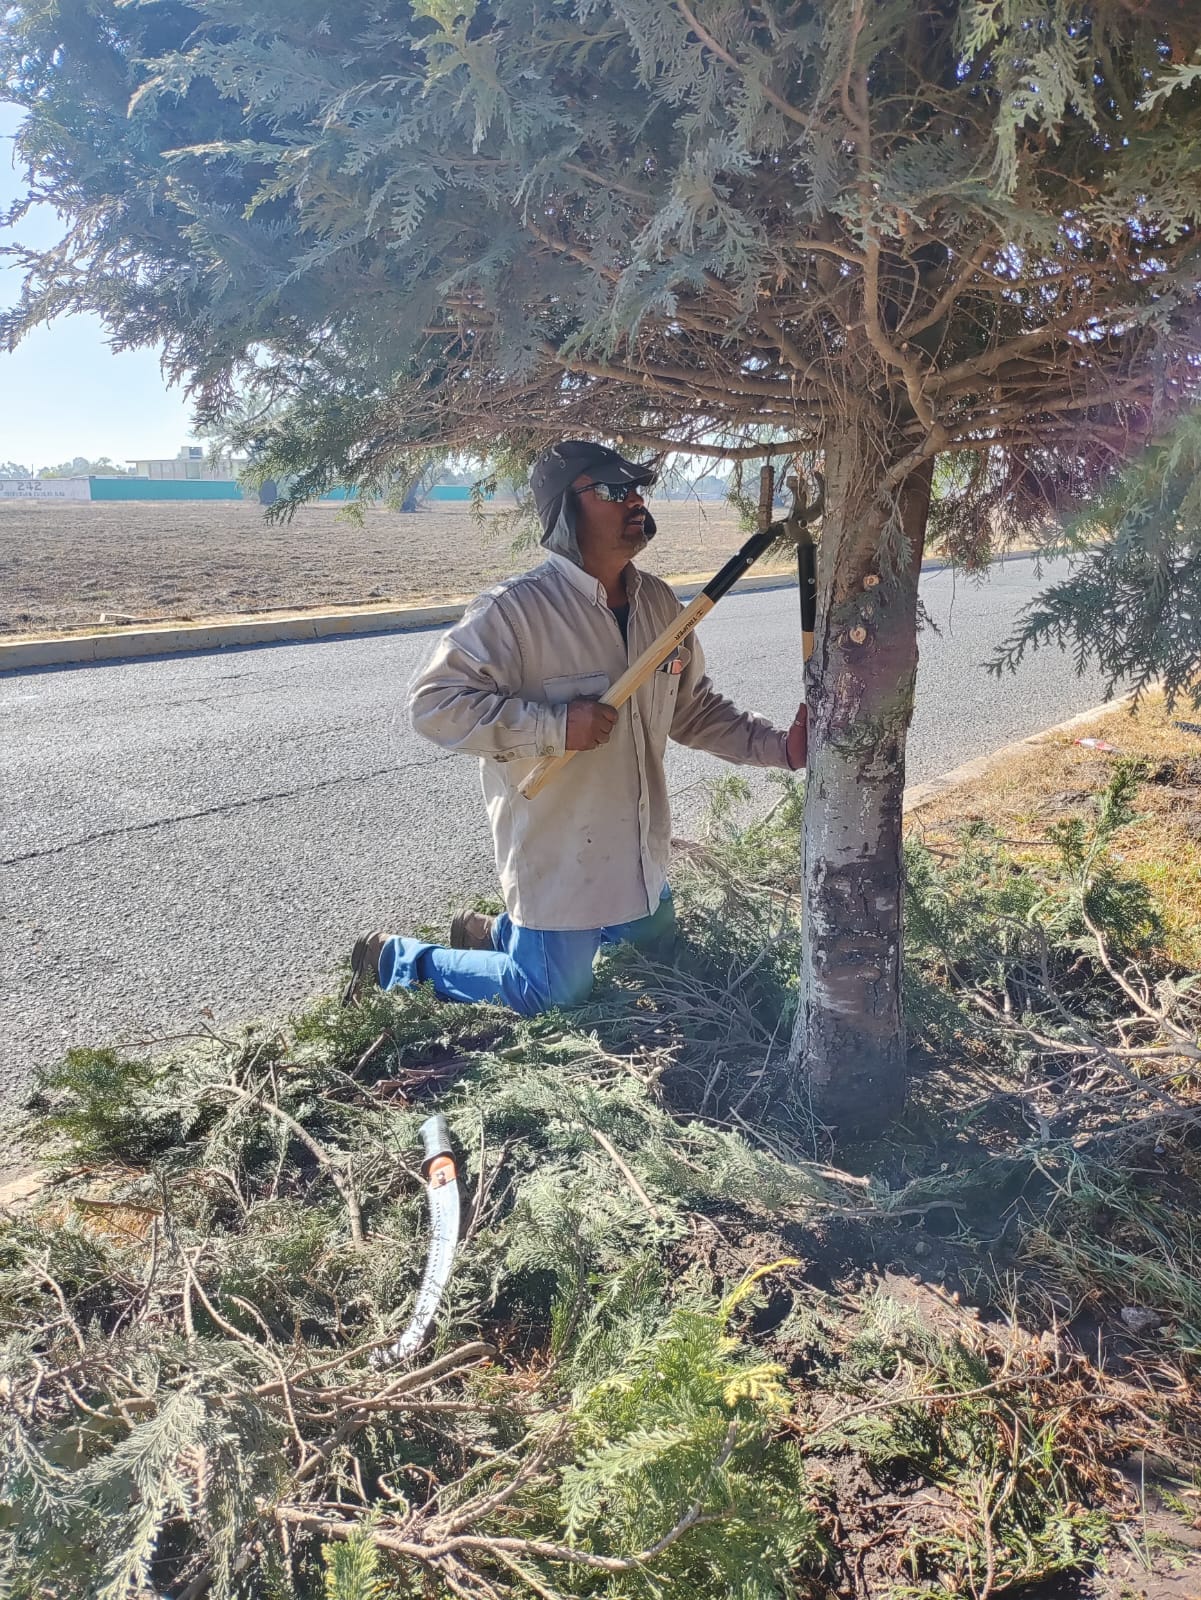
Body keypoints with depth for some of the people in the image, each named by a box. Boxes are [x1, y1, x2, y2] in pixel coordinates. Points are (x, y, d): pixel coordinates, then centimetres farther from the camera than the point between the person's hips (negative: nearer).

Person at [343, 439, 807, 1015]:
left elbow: (694, 706, 10)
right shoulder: (516, 608, -22)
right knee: (552, 997, 6)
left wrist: (777, 745, -4)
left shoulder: (659, 601, 1)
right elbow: (432, 701, -23)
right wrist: (555, 724, -30)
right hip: (556, 855, -7)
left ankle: (501, 931, 42)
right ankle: (397, 958, 24)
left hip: (638, 850, 8)